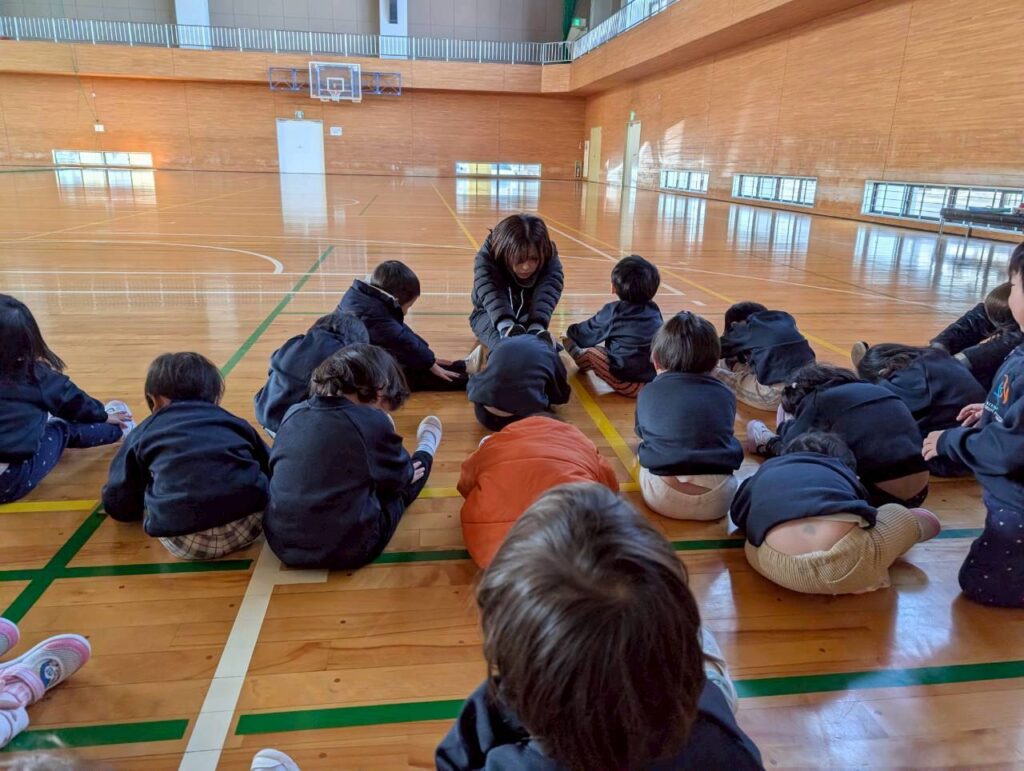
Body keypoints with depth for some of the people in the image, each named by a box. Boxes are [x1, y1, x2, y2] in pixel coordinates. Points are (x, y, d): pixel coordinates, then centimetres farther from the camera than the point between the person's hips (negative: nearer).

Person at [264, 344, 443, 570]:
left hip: (282, 544, 5)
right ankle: (425, 451, 50)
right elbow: (399, 475, 1)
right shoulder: (372, 421, -17)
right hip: (348, 549, -5)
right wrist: (407, 472, 25)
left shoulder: (293, 414, -1)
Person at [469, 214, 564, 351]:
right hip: (489, 315, -1)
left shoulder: (550, 262, -25)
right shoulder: (487, 258, -29)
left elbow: (546, 295, -44)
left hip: (528, 316, 2)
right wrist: (506, 325, -67)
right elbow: (491, 295, -46)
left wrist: (537, 327, -65)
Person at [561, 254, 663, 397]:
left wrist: (570, 333, 31)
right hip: (656, 378, 5)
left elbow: (587, 332, 8)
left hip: (626, 381, -5)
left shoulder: (613, 311, -6)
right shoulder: (654, 310, 7)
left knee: (591, 352, 15)